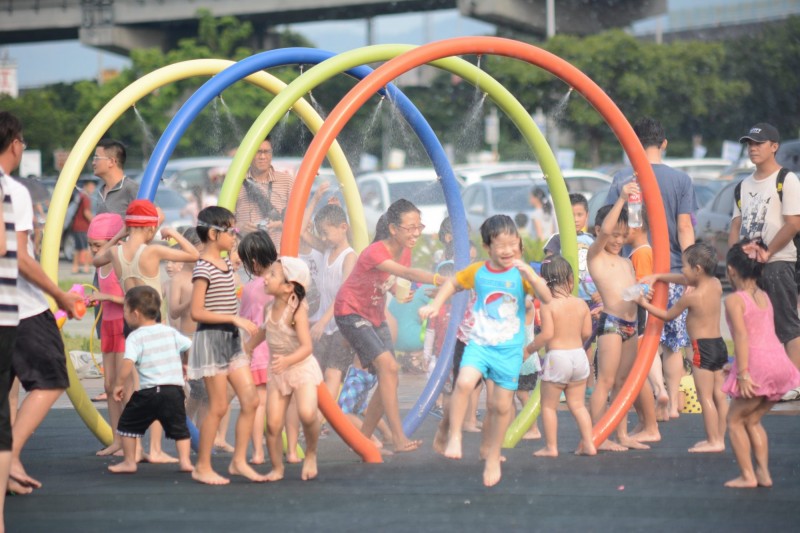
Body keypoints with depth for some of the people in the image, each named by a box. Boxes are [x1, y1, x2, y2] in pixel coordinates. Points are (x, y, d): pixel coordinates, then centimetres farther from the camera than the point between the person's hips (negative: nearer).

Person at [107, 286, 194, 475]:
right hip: (175, 388, 4)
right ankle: (185, 460, 3)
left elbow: (127, 365, -17)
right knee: (179, 427, 14)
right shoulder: (170, 332, 11)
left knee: (128, 423, 12)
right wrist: (185, 367, 30)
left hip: (149, 391, -4)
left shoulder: (135, 337, -5)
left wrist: (119, 385, -6)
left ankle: (129, 462, 13)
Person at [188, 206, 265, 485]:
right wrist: (235, 319, -21)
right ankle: (202, 467, 6)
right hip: (211, 339, -8)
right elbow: (197, 312, -21)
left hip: (231, 339, 8)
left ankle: (239, 461, 11)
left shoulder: (226, 264, 12)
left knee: (250, 400, 3)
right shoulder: (204, 269, -15)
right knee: (218, 406, -4)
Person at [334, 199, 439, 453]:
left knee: (388, 379, 2)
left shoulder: (404, 252, -3)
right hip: (351, 313, -9)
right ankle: (399, 439, -26)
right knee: (388, 366, -23)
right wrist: (444, 281, -56)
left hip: (376, 315, 9)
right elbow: (409, 274, -45)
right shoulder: (375, 253, -29)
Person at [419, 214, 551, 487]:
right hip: (479, 344, 0)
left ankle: (492, 456, 27)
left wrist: (530, 275, -33)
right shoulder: (477, 272, 0)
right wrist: (435, 305, 9)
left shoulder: (521, 273, -6)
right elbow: (453, 283, 21)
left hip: (510, 350, 0)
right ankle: (452, 435, -8)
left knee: (502, 406, 5)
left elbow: (547, 298, -20)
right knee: (464, 382, -27)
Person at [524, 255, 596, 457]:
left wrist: (529, 349, -6)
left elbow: (547, 334, -19)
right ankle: (588, 443, 10)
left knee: (548, 405, 8)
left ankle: (551, 447, 9)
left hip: (556, 357, -5)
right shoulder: (581, 304, 1)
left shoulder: (548, 305, -12)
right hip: (579, 356, 5)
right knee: (577, 404, 15)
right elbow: (586, 332, 5)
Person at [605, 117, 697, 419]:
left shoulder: (623, 179, -1)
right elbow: (684, 228, -5)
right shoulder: (680, 180, -2)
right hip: (673, 269, 1)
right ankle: (673, 403, 14)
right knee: (673, 343, 10)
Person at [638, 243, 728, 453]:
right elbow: (684, 279, 21)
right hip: (719, 343, 8)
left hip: (703, 347, -8)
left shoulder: (690, 297, -16)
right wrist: (657, 277, 21)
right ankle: (719, 438, 15)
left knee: (705, 396, -3)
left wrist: (644, 303, 11)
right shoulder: (716, 285, 4)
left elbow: (667, 315, 0)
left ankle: (714, 441, -2)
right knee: (718, 394, 11)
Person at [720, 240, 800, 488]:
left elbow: (741, 336, -16)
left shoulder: (734, 300, -6)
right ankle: (763, 472, 12)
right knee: (752, 420, 19)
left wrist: (742, 373, -20)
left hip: (757, 363, -7)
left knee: (735, 419, 7)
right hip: (779, 361, 7)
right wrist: (742, 366, 23)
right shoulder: (765, 297, 16)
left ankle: (748, 476, 2)